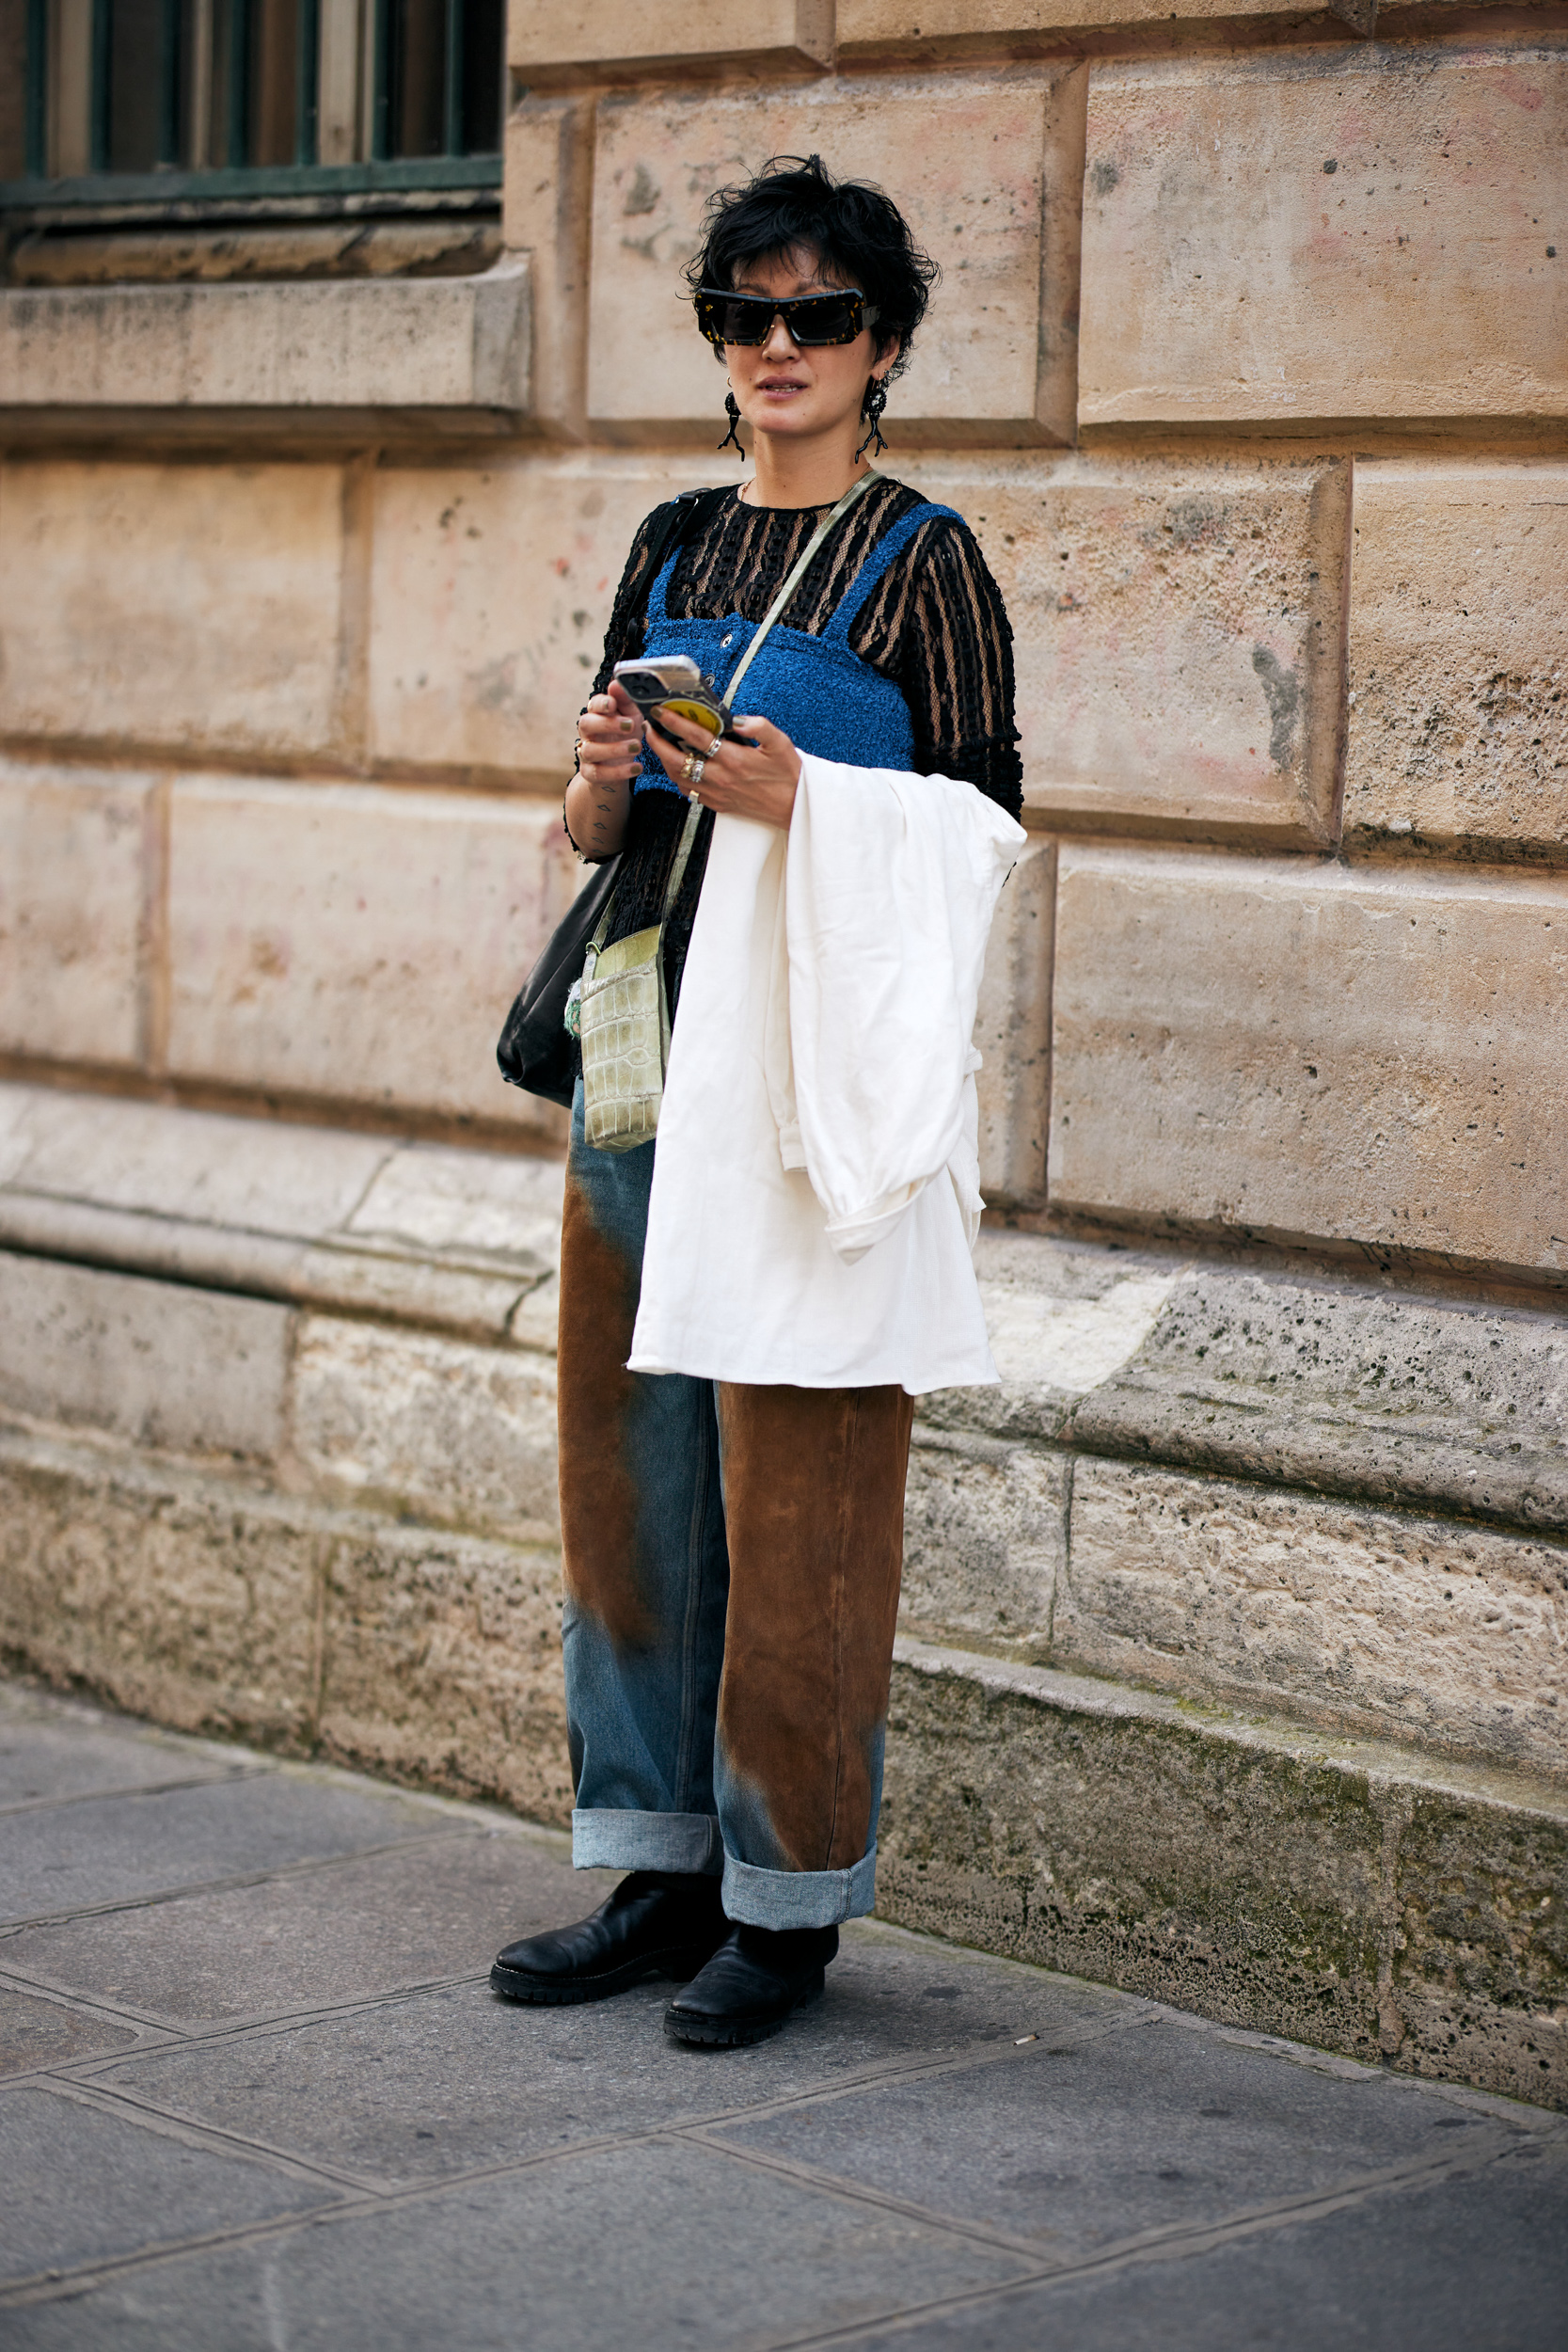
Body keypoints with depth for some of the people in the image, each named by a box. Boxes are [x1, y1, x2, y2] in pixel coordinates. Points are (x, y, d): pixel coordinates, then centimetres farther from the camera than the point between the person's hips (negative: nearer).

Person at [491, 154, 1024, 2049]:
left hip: (825, 1055, -6)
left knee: (796, 1486, -3)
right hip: (652, 1038, 6)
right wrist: (605, 773, -4)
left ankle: (791, 1900, 8)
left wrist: (800, 802, -19)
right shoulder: (675, 550, 15)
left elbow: (983, 829, -5)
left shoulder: (921, 563, -2)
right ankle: (661, 1872, 19)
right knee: (628, 1459, 8)